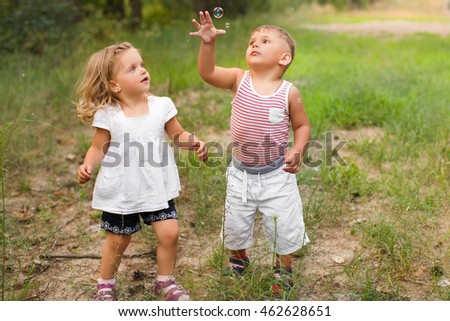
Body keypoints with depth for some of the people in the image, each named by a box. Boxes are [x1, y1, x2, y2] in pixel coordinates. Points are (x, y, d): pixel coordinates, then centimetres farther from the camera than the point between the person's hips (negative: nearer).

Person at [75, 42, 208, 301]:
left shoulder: (162, 105, -6)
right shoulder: (108, 115, -11)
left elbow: (178, 135, 4)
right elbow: (98, 147, -3)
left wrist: (195, 143, -15)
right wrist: (88, 165, -21)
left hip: (157, 187, 2)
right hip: (121, 191, -2)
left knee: (169, 232, -2)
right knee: (118, 241, 11)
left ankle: (165, 281, 23)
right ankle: (106, 284, 36)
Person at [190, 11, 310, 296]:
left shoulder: (289, 92, -12)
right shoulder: (239, 79, -8)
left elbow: (302, 125, -1)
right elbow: (207, 73, -18)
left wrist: (297, 151, -17)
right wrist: (208, 43, -31)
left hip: (277, 175, -2)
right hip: (241, 174, 2)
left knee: (284, 226, 9)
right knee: (235, 224, 18)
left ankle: (284, 268, 37)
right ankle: (238, 258, 48)